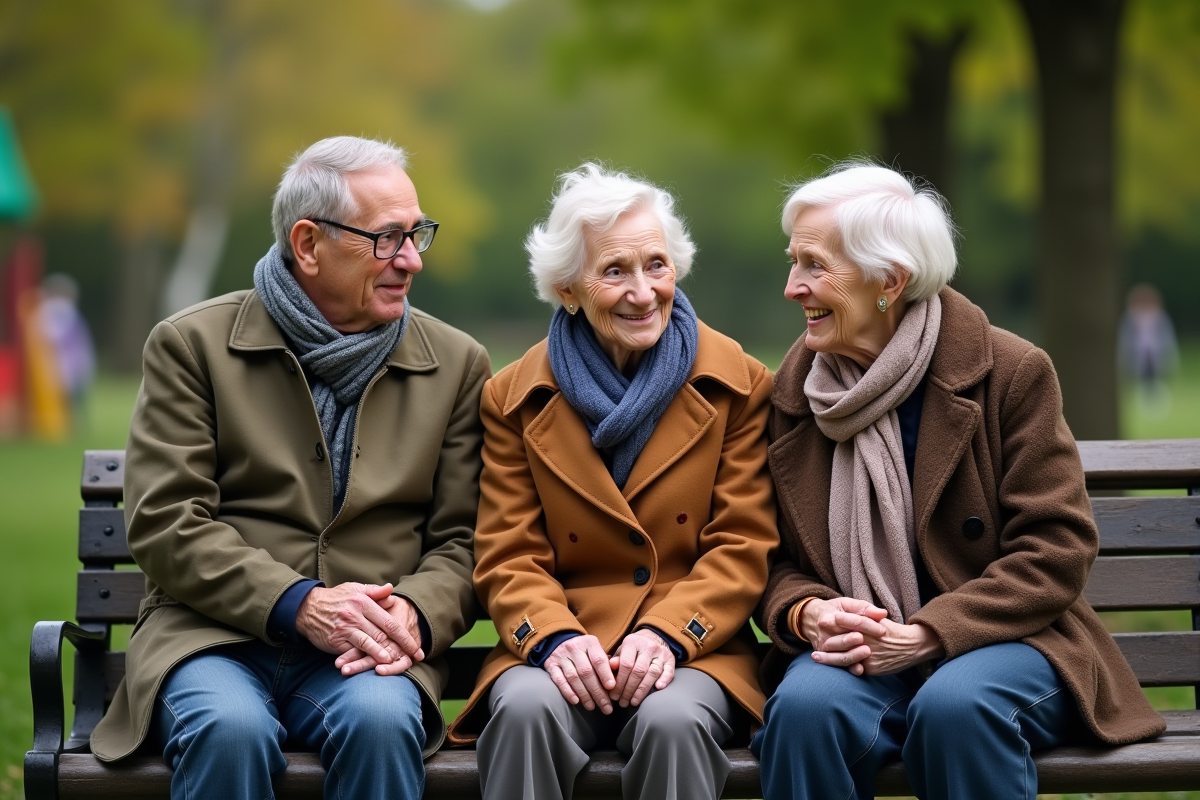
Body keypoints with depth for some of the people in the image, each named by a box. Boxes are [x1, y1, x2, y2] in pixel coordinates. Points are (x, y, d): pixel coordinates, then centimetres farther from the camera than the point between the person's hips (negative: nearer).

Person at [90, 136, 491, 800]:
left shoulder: (456, 364, 13)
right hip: (214, 634, -1)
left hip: (366, 648, 1)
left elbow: (463, 541, 10)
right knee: (229, 729, -34)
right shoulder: (191, 345, 6)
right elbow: (162, 523, -2)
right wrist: (297, 602, -16)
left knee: (381, 719, -33)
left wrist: (414, 613, -14)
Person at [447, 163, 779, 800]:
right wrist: (555, 639, -17)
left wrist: (666, 635, -16)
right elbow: (509, 558, 5)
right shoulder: (515, 399, 8)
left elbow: (742, 548, 2)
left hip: (695, 647, -1)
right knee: (527, 709, -33)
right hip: (562, 650, 1)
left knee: (673, 721, -34)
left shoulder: (738, 385, 6)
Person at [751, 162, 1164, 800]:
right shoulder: (792, 390, 9)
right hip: (855, 653, 2)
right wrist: (806, 612, -14)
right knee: (806, 705, -32)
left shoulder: (1011, 373, -3)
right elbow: (776, 560, 11)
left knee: (954, 706, -37)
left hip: (1000, 642, -2)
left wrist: (926, 634, -20)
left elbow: (1057, 549, -8)